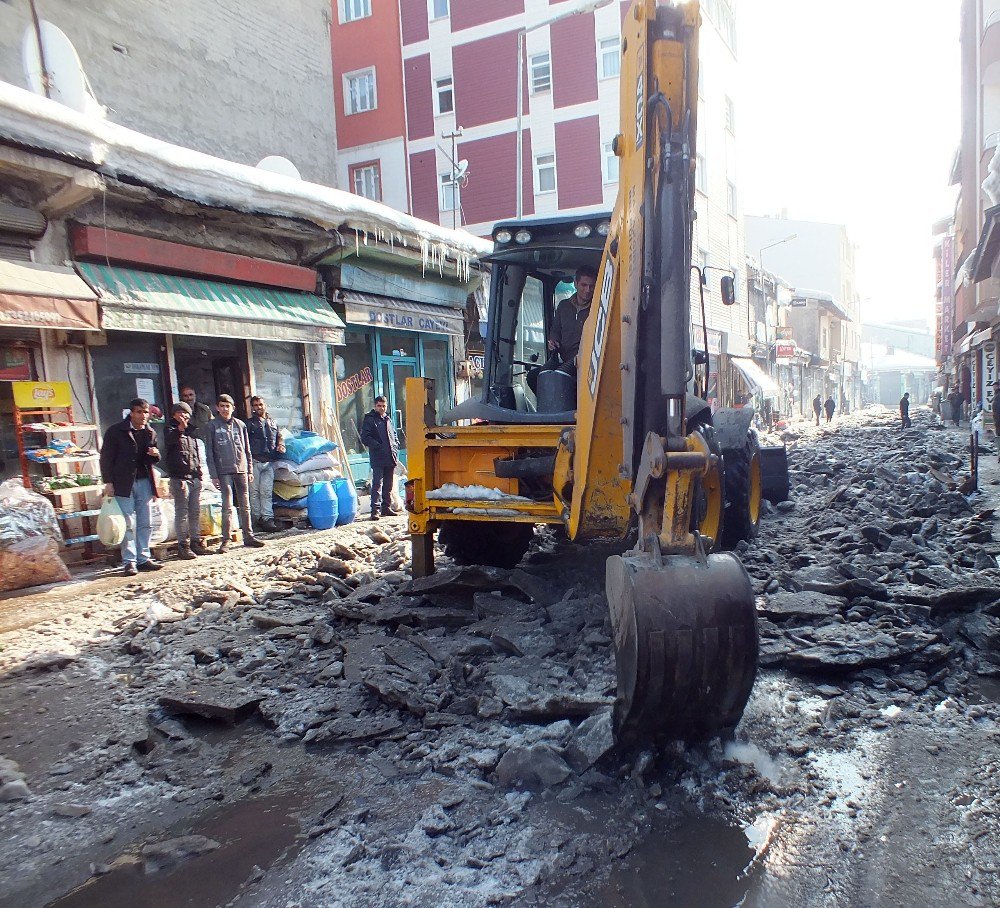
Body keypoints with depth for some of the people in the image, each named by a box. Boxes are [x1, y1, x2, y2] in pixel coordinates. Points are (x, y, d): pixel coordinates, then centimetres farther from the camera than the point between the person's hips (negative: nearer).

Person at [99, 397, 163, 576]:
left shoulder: (149, 433, 11)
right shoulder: (116, 431, -4)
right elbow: (106, 457, -4)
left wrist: (155, 454, -5)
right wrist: (108, 482, -9)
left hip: (144, 482, 5)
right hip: (123, 484, -5)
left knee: (146, 523, 6)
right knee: (128, 524, -5)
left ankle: (143, 559, 14)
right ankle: (129, 562, 2)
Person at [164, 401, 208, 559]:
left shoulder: (190, 431, 19)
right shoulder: (171, 430, -2)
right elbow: (169, 439, -27)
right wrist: (180, 428, -46)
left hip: (194, 477, 7)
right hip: (180, 477, -7)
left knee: (195, 512, 10)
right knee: (182, 513, -4)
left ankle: (196, 542, 17)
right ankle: (183, 545, 0)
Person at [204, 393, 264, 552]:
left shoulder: (240, 425, 11)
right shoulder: (212, 426, 2)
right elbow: (209, 453, 0)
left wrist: (250, 470, 10)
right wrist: (213, 475, -6)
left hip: (241, 470, 3)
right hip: (224, 472, -3)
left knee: (245, 506, 7)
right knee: (227, 507, -6)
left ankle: (248, 536, 14)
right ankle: (226, 540, -1)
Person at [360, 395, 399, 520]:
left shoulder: (388, 420, 18)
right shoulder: (370, 419, -1)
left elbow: (395, 437, 28)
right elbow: (365, 438, -8)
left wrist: (396, 447, 10)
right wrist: (379, 446, -14)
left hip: (391, 458, 6)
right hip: (378, 458, -6)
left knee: (388, 485, 11)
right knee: (377, 484, -10)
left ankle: (387, 508, 20)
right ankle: (375, 510, -10)